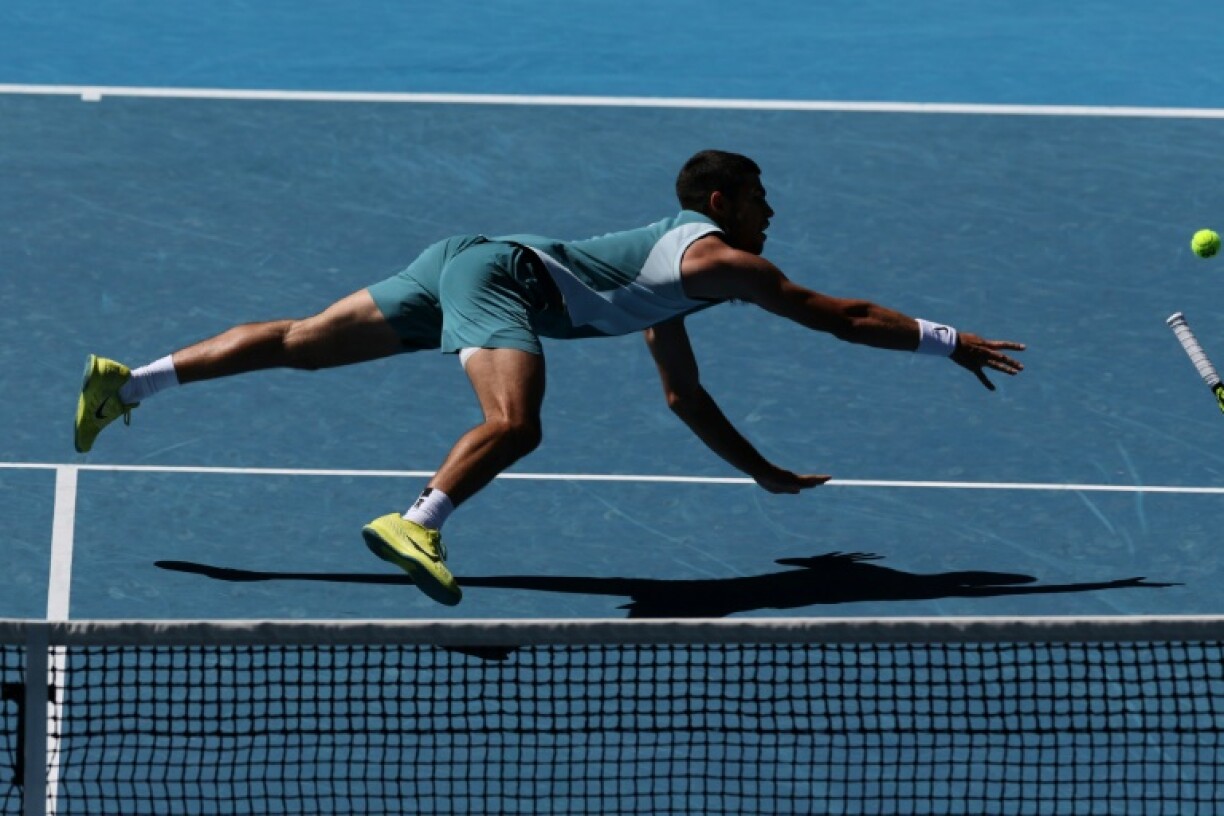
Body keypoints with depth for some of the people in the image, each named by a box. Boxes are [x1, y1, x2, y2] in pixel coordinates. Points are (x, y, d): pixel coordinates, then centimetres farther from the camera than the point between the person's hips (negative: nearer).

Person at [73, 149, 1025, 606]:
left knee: (298, 342, 8)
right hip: (500, 273, -9)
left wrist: (766, 472, 36)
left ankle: (130, 382, 8)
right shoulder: (722, 258, 1)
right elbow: (839, 315, 1)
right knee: (514, 425, -30)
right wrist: (951, 342, 9)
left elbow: (685, 397, 35)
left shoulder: (672, 256, 28)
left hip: (465, 260, 9)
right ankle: (417, 523, -49)